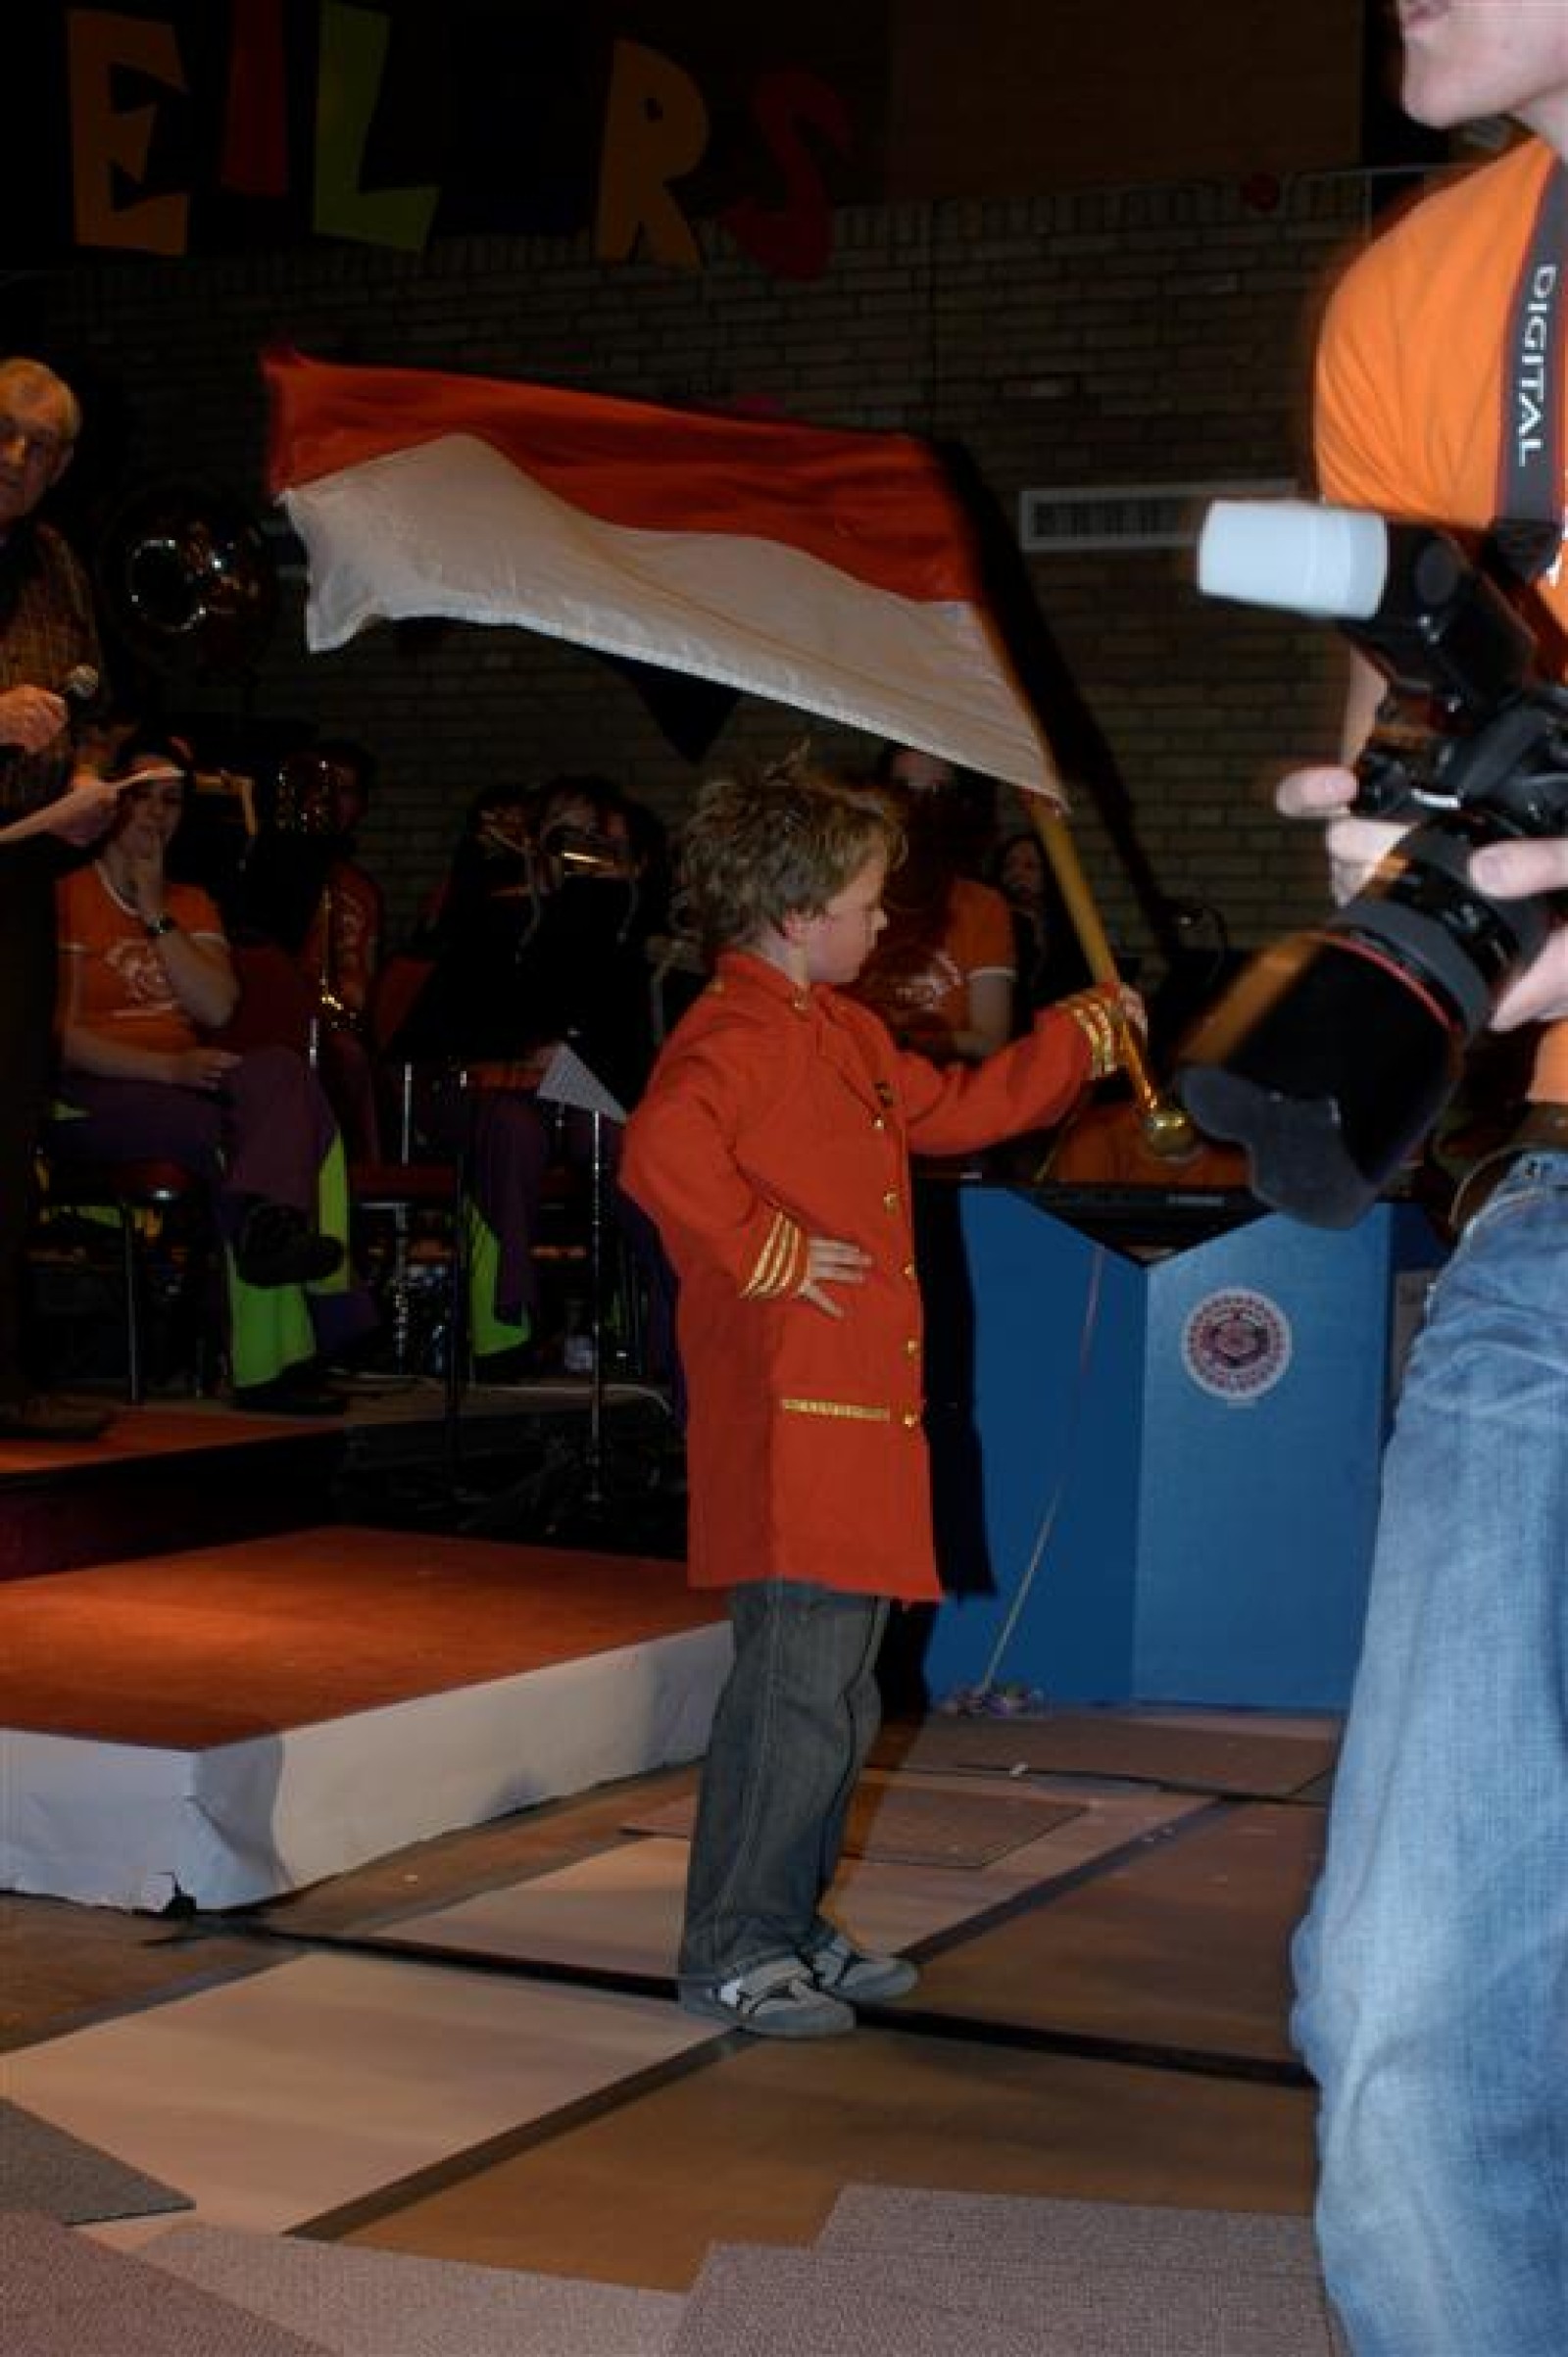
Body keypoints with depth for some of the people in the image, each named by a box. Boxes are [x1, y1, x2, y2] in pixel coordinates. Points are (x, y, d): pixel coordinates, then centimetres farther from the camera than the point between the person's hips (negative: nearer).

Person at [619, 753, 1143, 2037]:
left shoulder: (846, 1036, 19)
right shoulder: (734, 1033, -14)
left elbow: (949, 1109, 34)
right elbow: (663, 1149, -32)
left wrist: (1080, 1038, 37)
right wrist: (768, 1254, -23)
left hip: (862, 1418, 11)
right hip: (787, 1417, -11)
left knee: (839, 1695, 16)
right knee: (796, 1687, -9)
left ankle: (790, 1927, 27)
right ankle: (731, 1952, 1)